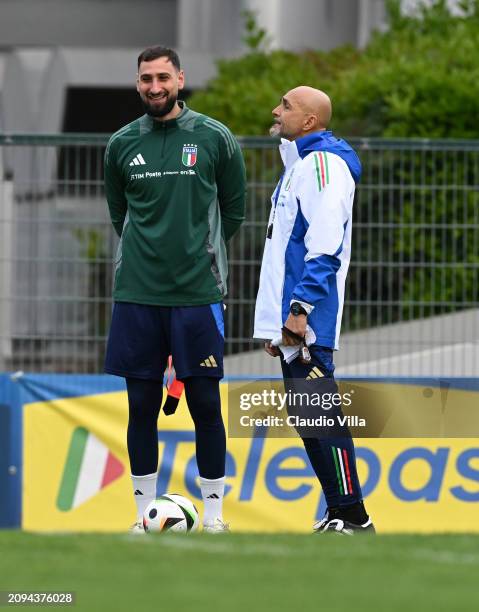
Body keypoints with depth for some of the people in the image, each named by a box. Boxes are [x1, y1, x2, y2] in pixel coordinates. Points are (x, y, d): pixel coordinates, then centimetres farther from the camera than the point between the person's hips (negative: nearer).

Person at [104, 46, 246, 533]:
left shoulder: (214, 138, -1)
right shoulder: (122, 145, 6)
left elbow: (234, 209, 9)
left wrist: (200, 250, 9)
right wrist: (147, 251, 11)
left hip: (198, 292, -2)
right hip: (137, 292, 2)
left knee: (205, 402, 1)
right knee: (141, 404, 4)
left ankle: (213, 512, 9)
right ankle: (144, 512, 11)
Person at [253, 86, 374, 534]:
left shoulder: (322, 162, -11)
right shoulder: (298, 163, 21)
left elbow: (324, 245, -20)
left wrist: (300, 308, -24)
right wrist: (275, 320, 23)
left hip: (307, 323, -10)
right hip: (291, 326, 10)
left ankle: (353, 517, -10)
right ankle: (341, 514, 13)